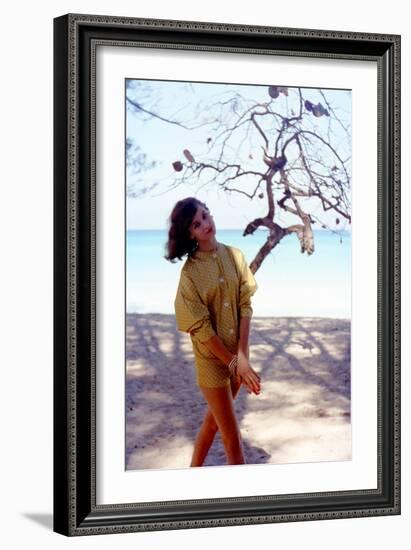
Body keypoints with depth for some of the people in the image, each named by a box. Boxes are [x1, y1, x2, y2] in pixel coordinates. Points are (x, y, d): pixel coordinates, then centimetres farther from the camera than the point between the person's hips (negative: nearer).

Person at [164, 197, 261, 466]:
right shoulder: (190, 272, -13)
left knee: (214, 419, 19)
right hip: (212, 359, -4)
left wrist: (242, 355, -14)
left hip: (237, 353, 4)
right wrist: (234, 363, -16)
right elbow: (202, 328, -14)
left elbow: (246, 306, -5)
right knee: (232, 439, 2)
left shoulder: (234, 255, -2)